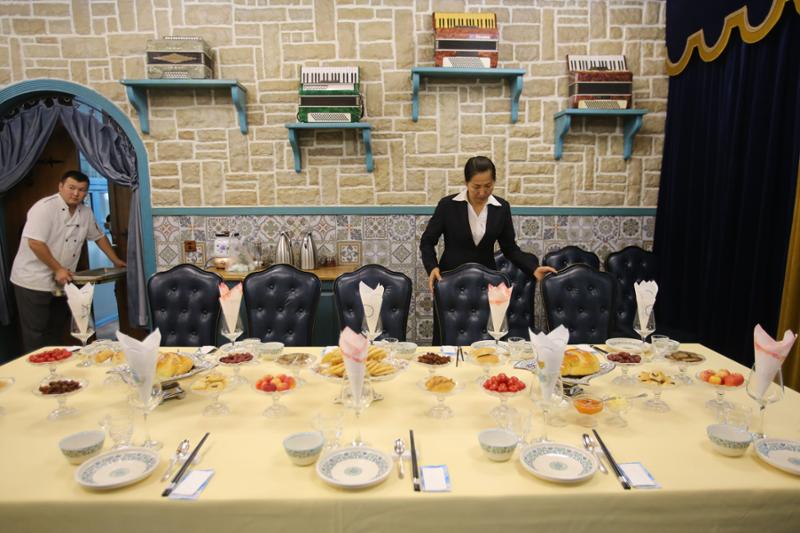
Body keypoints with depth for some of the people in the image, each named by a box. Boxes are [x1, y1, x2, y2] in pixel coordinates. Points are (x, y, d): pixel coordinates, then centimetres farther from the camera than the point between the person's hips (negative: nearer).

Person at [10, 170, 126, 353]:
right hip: (33, 282, -7)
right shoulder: (45, 207, -17)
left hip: (61, 282, 7)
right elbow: (35, 243, -23)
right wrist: (58, 269, -20)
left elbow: (98, 236, 19)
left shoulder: (85, 212, 5)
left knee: (57, 333, 15)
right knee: (36, 334, 0)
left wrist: (116, 260, 20)